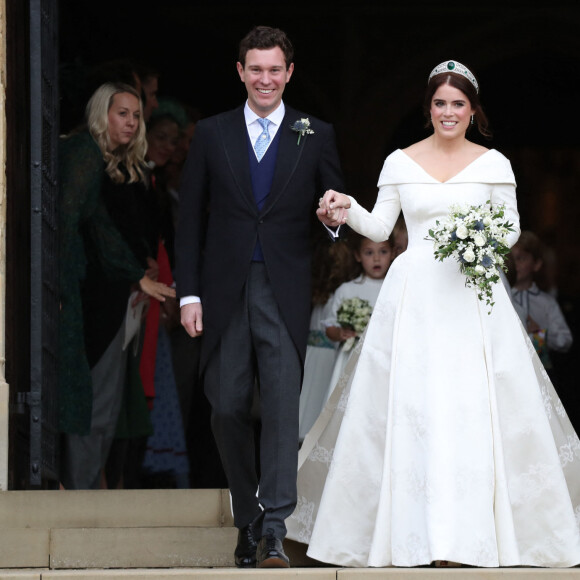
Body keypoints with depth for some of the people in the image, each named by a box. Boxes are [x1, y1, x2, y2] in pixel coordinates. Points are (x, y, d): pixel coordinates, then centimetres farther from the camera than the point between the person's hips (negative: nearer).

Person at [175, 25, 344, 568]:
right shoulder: (211, 135, 8)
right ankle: (247, 519, 19)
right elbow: (190, 220, 8)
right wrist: (188, 293, 1)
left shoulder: (315, 136, 6)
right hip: (225, 293, 2)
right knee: (228, 408, 4)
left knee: (282, 405, -12)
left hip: (284, 293, -2)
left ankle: (273, 528, -16)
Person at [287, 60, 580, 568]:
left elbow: (512, 227, 9)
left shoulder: (493, 164, 6)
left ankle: (472, 526, -2)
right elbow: (379, 228, 7)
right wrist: (347, 210, -11)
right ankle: (415, 526, 2)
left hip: (473, 293, -1)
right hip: (414, 293, 1)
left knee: (474, 406, -7)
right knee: (407, 406, -4)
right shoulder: (400, 163, 7)